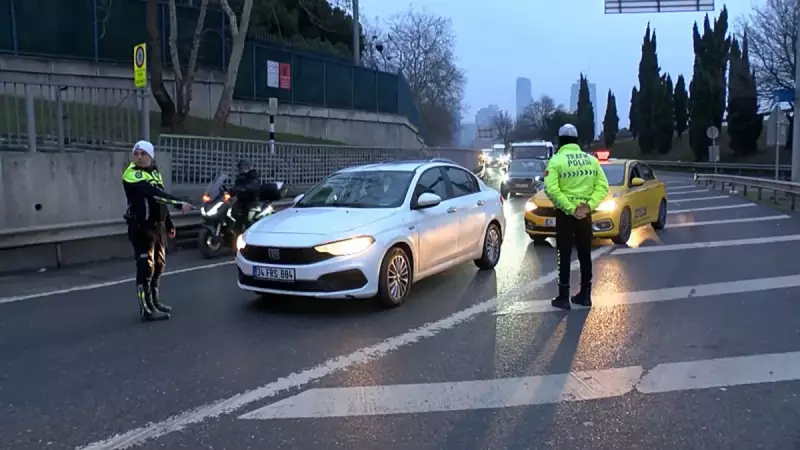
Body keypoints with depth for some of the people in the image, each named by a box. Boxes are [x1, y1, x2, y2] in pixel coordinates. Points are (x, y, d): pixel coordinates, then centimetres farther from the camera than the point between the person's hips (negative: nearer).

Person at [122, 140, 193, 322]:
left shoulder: (154, 171, 13)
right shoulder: (132, 175, -15)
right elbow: (154, 193, -29)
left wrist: (169, 223, 21)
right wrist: (179, 202, -36)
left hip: (158, 225, 9)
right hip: (141, 227, -8)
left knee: (159, 265, 15)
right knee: (146, 267, -8)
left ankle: (155, 301, 28)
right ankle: (146, 309, -3)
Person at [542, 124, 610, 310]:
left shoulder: (557, 160, -8)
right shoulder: (591, 159, 7)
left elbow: (551, 189, -20)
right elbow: (603, 185, -1)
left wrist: (570, 208, -18)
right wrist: (589, 205, -9)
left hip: (565, 214, -4)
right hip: (585, 214, 4)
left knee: (565, 255, 2)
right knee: (585, 254, 12)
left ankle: (563, 297, 3)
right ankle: (585, 295, 18)